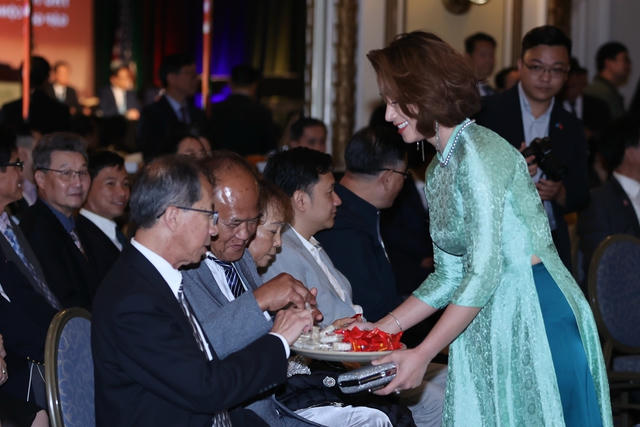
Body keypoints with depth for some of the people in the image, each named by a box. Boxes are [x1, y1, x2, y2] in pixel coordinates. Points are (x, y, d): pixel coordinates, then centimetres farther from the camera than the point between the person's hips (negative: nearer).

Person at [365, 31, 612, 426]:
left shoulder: (479, 154, -14)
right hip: (489, 327, 9)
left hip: (538, 318, -8)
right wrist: (378, 330, 11)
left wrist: (421, 356, -17)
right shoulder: (439, 170, 14)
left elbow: (484, 274, -19)